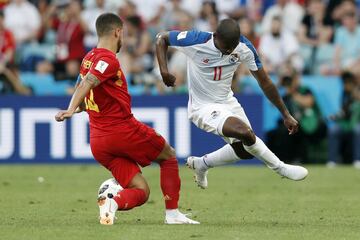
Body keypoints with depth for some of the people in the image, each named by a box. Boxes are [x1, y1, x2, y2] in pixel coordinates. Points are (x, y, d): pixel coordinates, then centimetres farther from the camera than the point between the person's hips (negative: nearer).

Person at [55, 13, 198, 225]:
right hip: (123, 130, -8)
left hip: (98, 141, 8)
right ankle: (172, 213, 9)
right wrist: (71, 110, -40)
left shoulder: (89, 58, 14)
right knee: (169, 155, 18)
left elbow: (81, 87, 23)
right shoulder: (109, 59, -12)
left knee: (141, 192, 8)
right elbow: (87, 83, -27)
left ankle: (111, 201, -23)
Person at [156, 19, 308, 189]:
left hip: (227, 102, 6)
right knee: (245, 133, -27)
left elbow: (265, 83, -4)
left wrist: (286, 115, -4)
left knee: (245, 150, 13)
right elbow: (162, 38, -9)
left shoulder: (244, 48, -14)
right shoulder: (196, 41, -25)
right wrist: (164, 70, -25)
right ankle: (281, 169, -7)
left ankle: (201, 164, 33)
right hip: (203, 106, -6)